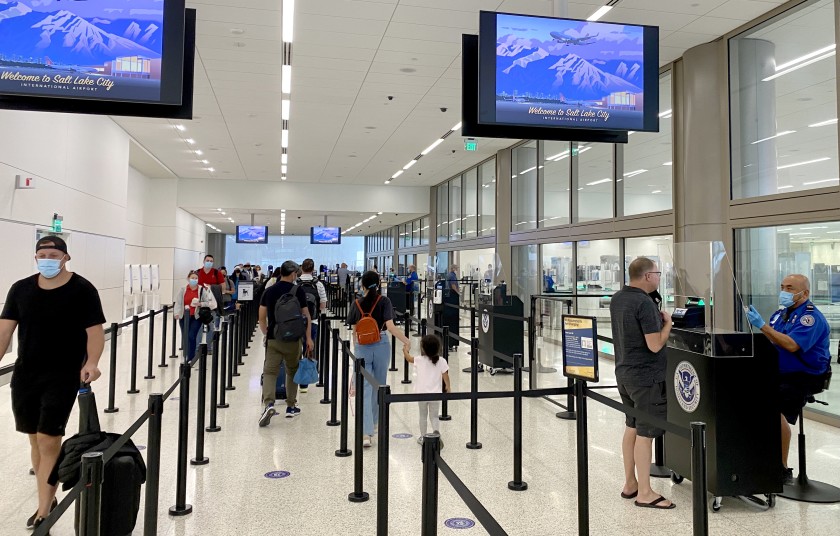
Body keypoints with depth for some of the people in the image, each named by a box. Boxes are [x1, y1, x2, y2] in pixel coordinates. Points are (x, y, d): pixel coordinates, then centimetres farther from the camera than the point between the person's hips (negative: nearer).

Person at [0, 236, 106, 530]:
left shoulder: (82, 290, -8)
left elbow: (95, 330, -10)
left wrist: (91, 363, -24)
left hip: (63, 377, -5)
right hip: (24, 375, 5)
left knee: (49, 442, -5)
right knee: (35, 440, 15)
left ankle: (43, 514, 6)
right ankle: (48, 499, 33)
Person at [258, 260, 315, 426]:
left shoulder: (269, 291, 4)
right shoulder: (298, 291, -5)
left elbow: (262, 317, 7)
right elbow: (306, 316, -6)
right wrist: (309, 338, -1)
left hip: (273, 338, 1)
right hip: (292, 339, -1)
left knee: (270, 371, 0)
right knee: (292, 371, 15)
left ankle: (268, 403, -22)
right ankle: (291, 406, 22)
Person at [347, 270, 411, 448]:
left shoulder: (357, 304, 0)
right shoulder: (384, 301, -6)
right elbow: (390, 326, -17)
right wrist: (406, 341, -14)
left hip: (362, 348, 0)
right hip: (381, 346, 0)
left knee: (365, 388, -2)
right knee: (379, 385, 19)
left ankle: (367, 432, -12)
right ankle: (374, 420, 37)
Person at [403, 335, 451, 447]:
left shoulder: (419, 360, -8)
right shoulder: (442, 361, -7)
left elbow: (408, 358, 9)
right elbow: (445, 376, -6)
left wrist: (405, 350, 28)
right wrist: (448, 387, 9)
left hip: (422, 393, 0)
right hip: (435, 394, 1)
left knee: (423, 416, 16)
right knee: (434, 416, 10)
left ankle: (423, 437, 21)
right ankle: (436, 432, -16)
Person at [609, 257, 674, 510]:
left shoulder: (617, 299, 6)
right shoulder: (644, 303, -21)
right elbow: (655, 345, -22)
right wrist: (667, 322, -7)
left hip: (624, 371, 9)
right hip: (645, 375, -9)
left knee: (632, 428, 18)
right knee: (645, 434, 1)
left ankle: (630, 484, 28)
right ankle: (645, 493, 10)